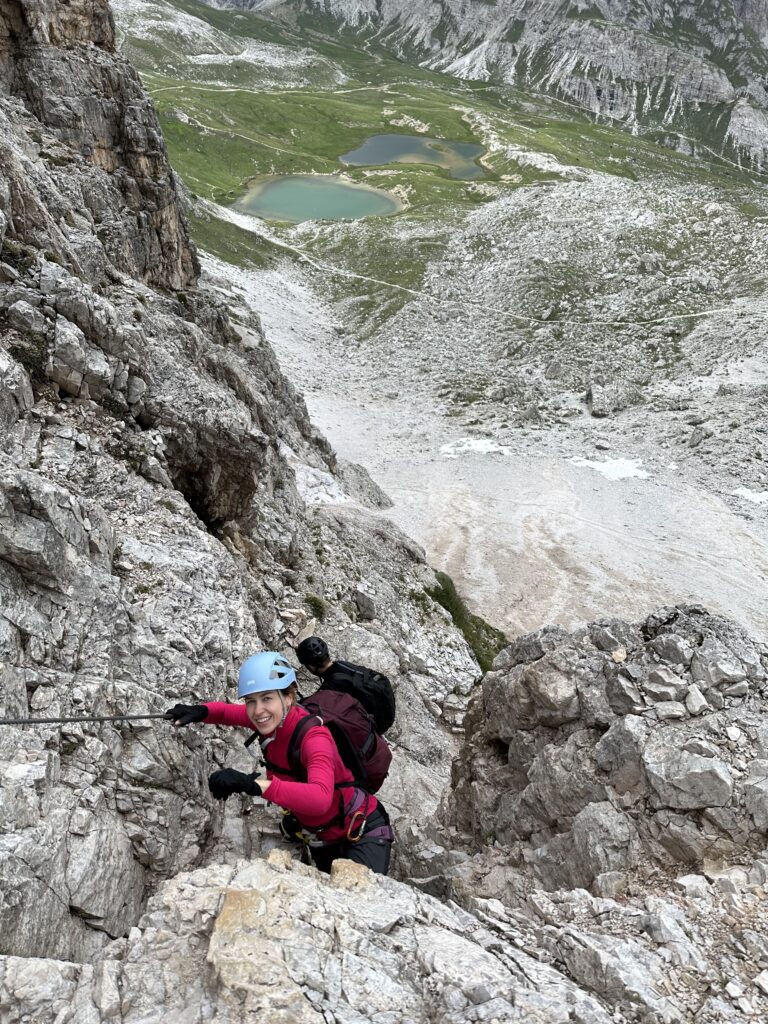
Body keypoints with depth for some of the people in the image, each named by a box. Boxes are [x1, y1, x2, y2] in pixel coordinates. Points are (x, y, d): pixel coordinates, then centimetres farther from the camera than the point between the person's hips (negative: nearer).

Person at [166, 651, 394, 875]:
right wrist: (201, 711, -17)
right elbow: (228, 711, 6)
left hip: (363, 833, -7)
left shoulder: (313, 737, -34)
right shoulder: (272, 720, -14)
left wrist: (254, 784, -61)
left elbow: (320, 799, -52)